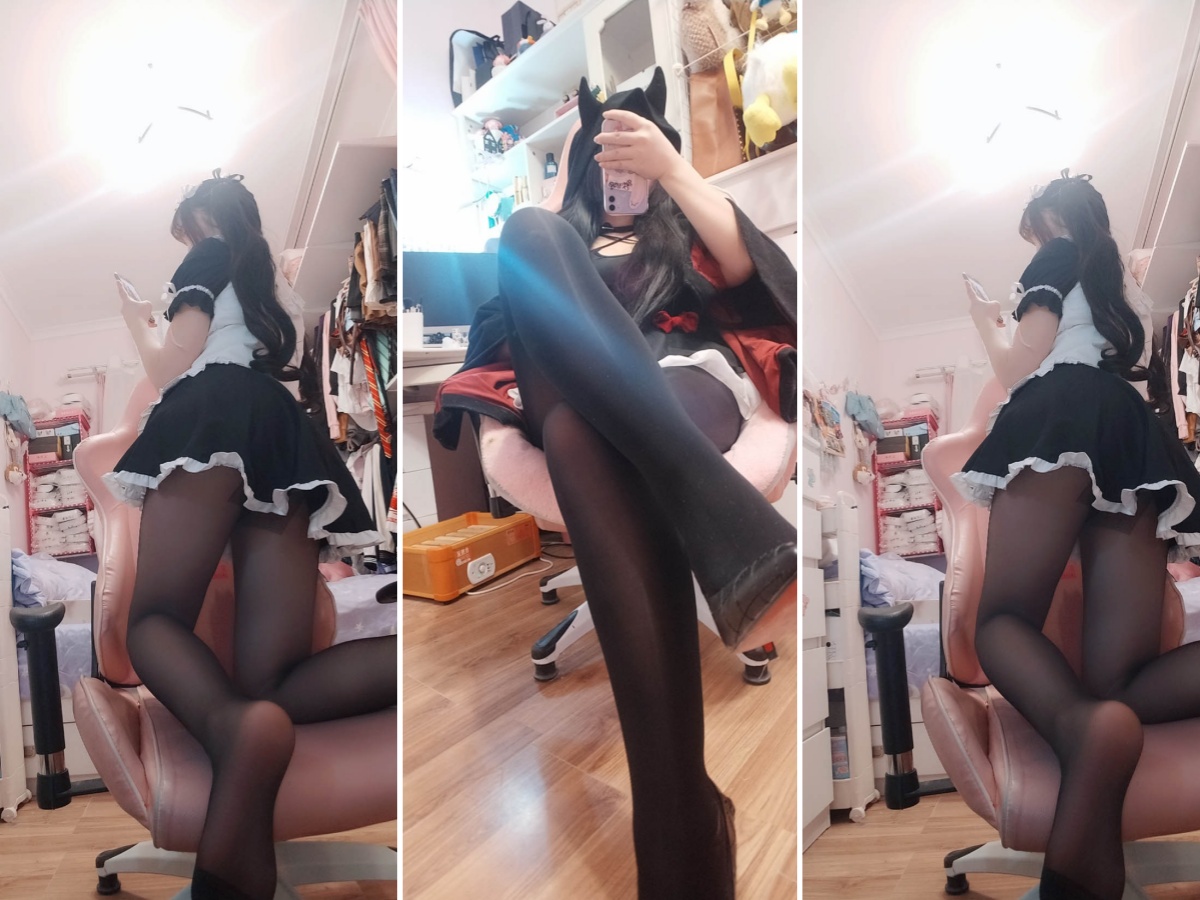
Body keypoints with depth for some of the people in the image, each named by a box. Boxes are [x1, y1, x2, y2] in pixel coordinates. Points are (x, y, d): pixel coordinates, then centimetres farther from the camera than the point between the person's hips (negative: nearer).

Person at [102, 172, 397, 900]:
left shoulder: (209, 258, 19)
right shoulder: (274, 294, 38)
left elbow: (171, 370, 10)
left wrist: (137, 317, 32)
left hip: (219, 417, -5)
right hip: (291, 441, 5)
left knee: (155, 620, -8)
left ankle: (234, 729, -47)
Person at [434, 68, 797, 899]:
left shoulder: (685, 229, 33)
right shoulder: (564, 233, 37)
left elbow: (746, 269, 8)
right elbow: (520, 313, 19)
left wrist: (676, 172, -6)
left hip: (690, 375, -1)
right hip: (581, 391, 2)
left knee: (582, 440, -39)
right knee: (528, 232, -31)